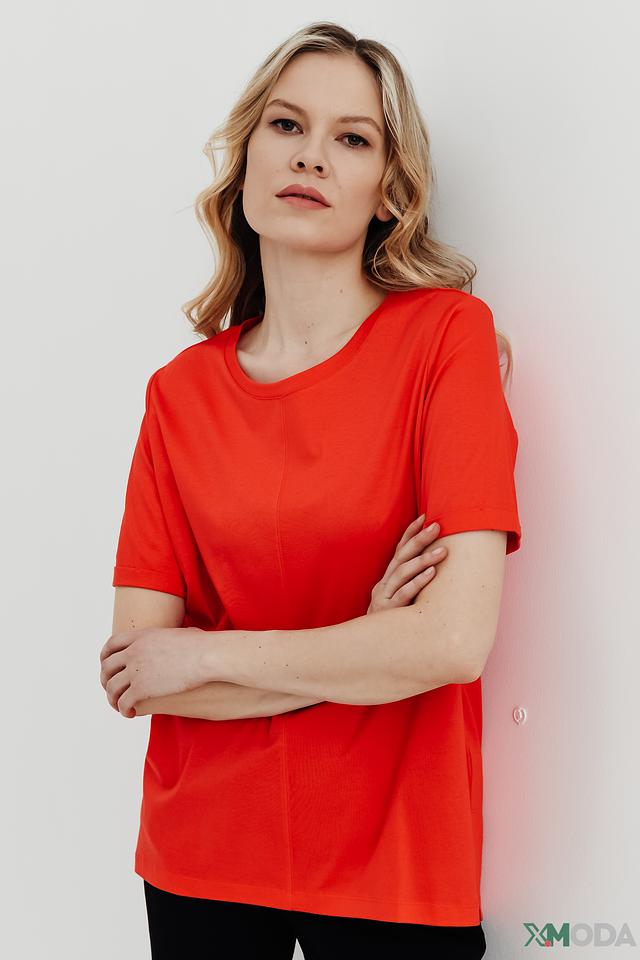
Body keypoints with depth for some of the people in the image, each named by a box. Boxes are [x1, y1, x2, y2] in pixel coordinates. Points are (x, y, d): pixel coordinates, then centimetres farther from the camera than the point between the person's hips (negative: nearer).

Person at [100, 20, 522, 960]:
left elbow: (457, 639, -20)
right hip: (201, 858, 3)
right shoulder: (179, 391, -1)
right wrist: (362, 650, -16)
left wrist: (203, 655, -11)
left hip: (393, 863, -2)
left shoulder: (448, 334, -10)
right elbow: (131, 678, -6)